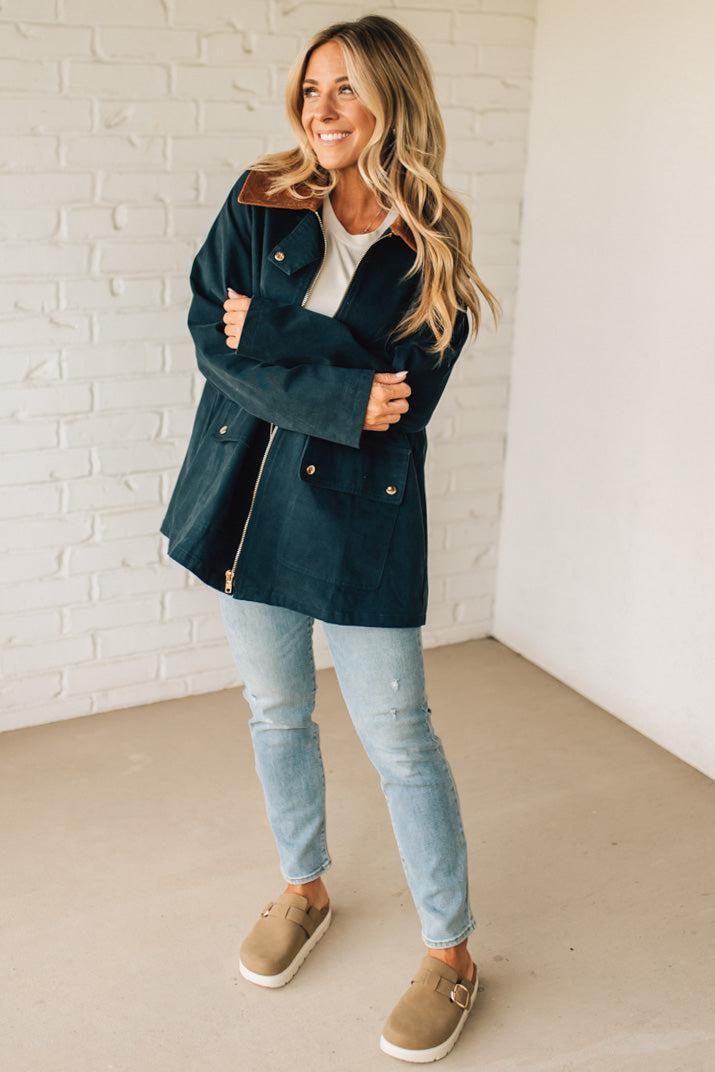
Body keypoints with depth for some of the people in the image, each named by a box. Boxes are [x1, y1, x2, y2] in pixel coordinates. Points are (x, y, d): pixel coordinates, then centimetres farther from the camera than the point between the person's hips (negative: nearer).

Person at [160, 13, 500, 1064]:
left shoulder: (432, 250, -6)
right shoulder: (259, 203, 0)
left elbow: (402, 396, -16)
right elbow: (212, 336, -8)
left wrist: (268, 330, -16)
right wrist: (342, 395, -19)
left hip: (359, 514, -3)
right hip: (248, 493, 4)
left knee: (399, 741, 2)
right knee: (277, 711, 17)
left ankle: (451, 954, 20)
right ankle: (305, 888, 41)